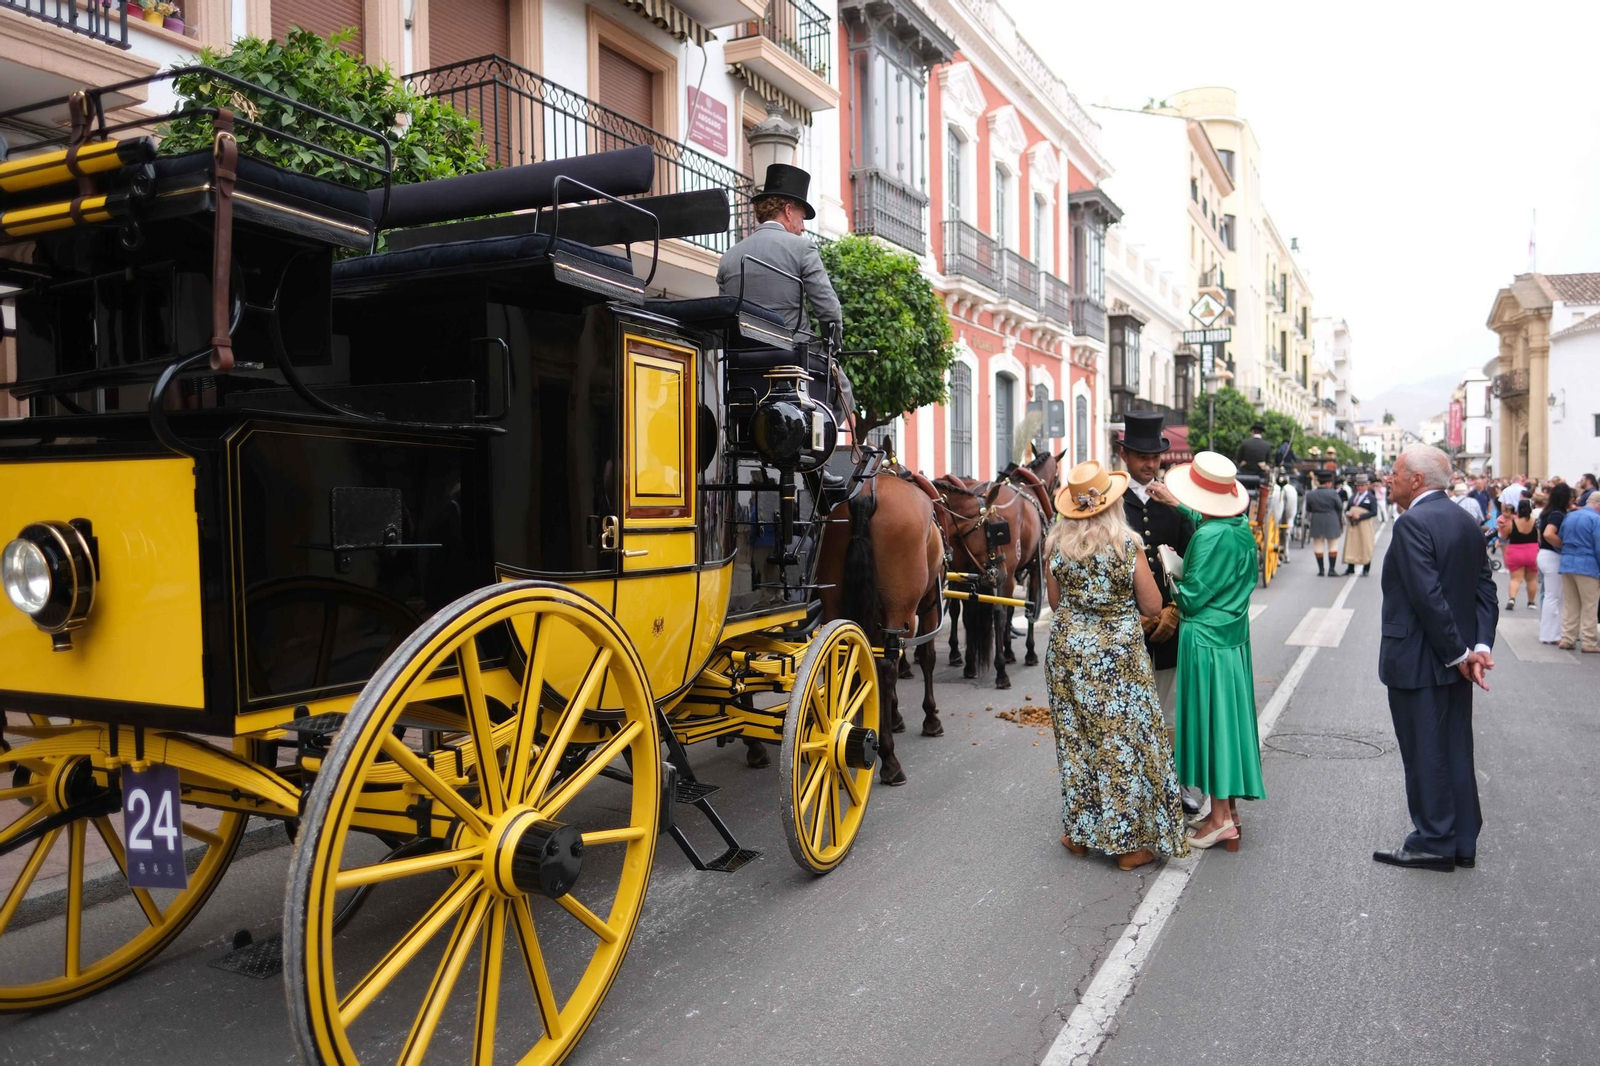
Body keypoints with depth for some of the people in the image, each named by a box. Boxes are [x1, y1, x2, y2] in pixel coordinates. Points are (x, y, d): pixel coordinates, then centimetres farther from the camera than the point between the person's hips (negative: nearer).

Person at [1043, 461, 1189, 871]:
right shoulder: (1128, 544, -13)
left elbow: (1055, 602, 6)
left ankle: (1079, 831, 26)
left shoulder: (1057, 544, -3)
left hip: (1068, 650, 3)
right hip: (1118, 654, -3)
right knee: (1124, 742, 7)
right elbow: (1152, 606, -6)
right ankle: (1129, 842, 15)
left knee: (1076, 741, 16)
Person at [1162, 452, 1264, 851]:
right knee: (1228, 716, 14)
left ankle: (1221, 817, 6)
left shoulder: (1209, 536, -20)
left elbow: (1192, 597, -18)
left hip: (1205, 638, -8)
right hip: (1235, 635, 8)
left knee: (1211, 718, -1)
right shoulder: (1243, 529, 4)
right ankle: (1229, 806, 23)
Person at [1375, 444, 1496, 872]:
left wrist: (1459, 654, -16)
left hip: (1419, 660, -9)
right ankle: (1462, 841, 26)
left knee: (1425, 753, 3)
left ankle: (1434, 843, 13)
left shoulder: (1413, 523, -19)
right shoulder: (1467, 522, 9)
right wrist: (1481, 646, -1)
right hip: (1452, 658, 9)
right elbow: (1486, 589, 6)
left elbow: (1428, 596, -24)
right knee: (1456, 750, 16)